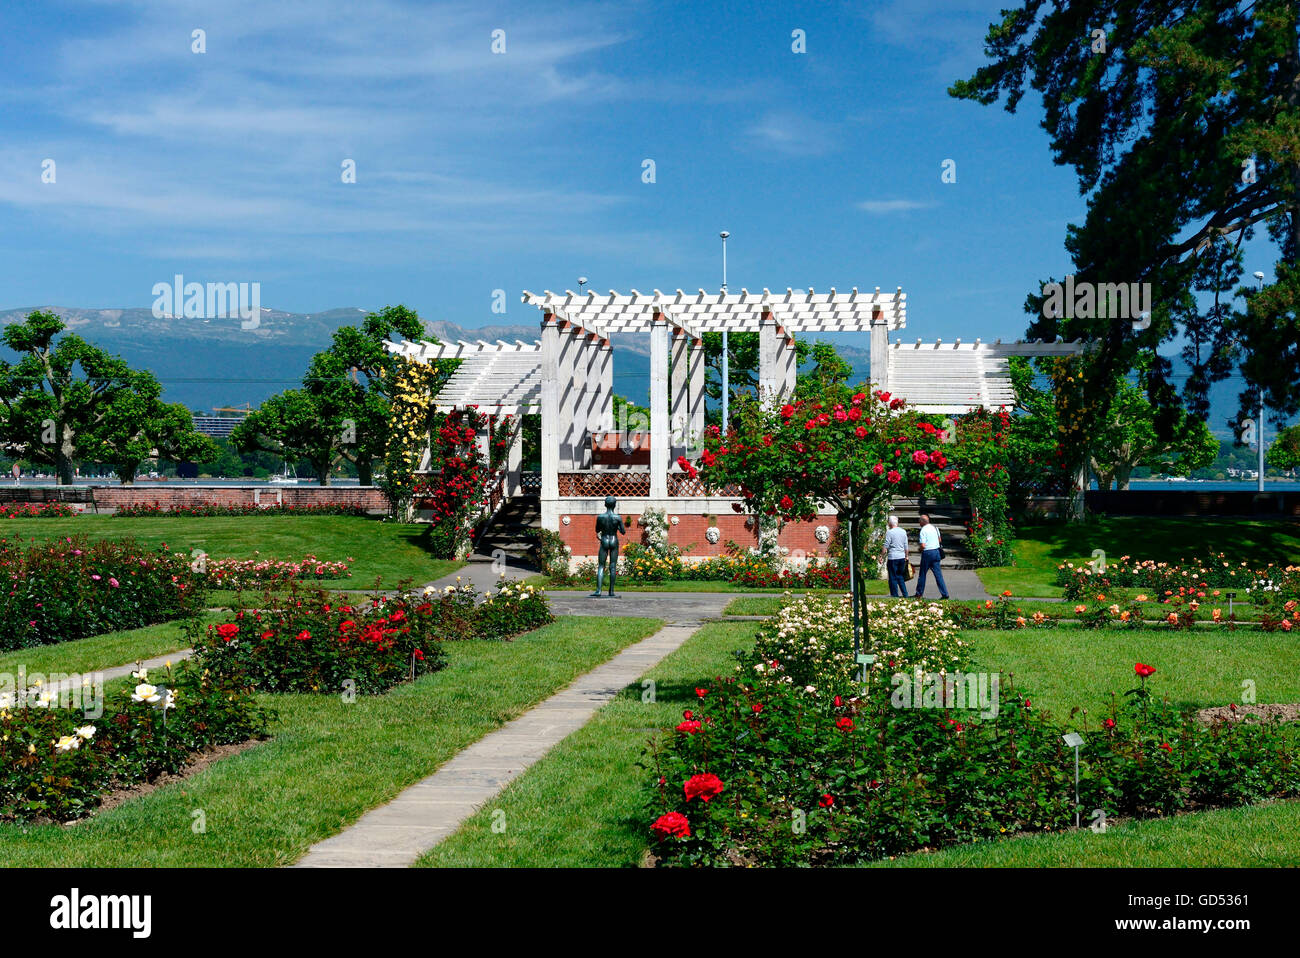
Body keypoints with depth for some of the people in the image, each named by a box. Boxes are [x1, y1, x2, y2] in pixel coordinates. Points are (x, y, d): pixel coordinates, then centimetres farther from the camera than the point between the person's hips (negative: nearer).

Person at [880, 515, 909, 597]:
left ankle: (895, 596, 3)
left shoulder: (889, 533, -10)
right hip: (902, 557, 6)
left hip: (893, 557, -6)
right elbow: (906, 547, 12)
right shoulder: (903, 532, 7)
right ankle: (905, 594, 13)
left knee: (893, 578, 2)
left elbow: (885, 547, -11)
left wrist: (882, 554, 2)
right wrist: (906, 556, 22)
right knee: (900, 577, 15)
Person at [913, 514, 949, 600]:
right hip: (936, 551, 6)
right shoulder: (935, 527, 8)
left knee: (922, 574, 7)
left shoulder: (923, 530, -13)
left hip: (927, 552, -6)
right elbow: (939, 540, 20)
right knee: (938, 574, 5)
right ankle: (944, 593, 0)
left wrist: (920, 549, 1)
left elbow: (923, 545, -19)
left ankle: (919, 594, 16)